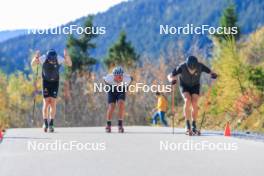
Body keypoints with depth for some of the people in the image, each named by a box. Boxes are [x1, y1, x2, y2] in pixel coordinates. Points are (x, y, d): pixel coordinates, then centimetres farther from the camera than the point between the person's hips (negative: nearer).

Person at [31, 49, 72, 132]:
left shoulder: (59, 59, -25)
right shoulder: (43, 58, -25)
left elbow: (70, 64, -24)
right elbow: (32, 64, -20)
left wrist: (67, 56, -42)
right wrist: (36, 57, -40)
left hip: (55, 82, 0)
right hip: (46, 82, 0)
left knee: (53, 103, -7)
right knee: (46, 102, -8)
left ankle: (51, 124, -1)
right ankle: (45, 123, 6)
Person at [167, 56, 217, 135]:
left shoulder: (200, 66, -28)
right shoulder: (182, 67, -31)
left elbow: (210, 72, -15)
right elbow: (170, 75, -22)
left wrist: (213, 74, -38)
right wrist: (172, 79, -45)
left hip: (195, 86, 1)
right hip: (184, 86, -1)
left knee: (194, 103, -18)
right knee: (187, 101, -26)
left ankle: (194, 126, -3)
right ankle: (188, 125, -21)